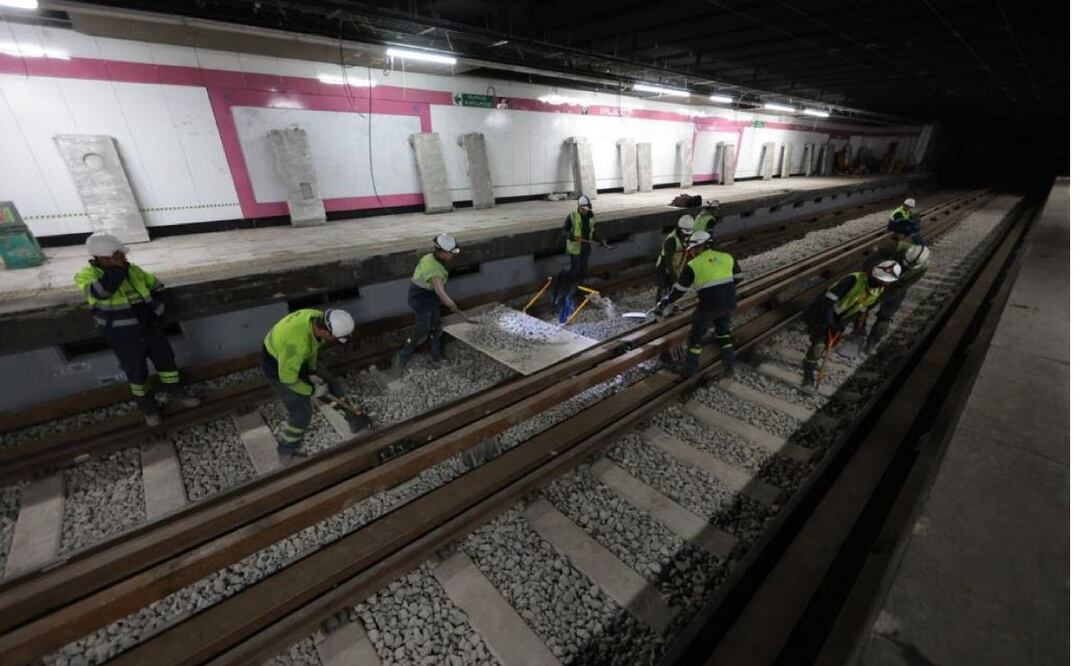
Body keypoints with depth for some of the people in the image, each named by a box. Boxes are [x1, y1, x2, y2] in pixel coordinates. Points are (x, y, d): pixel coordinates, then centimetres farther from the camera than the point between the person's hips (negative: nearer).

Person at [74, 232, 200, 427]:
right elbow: (100, 291, -32)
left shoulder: (133, 270, 2)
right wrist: (117, 268, -24)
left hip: (150, 327, 4)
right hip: (123, 337, -4)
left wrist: (157, 312, 4)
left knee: (166, 359, 12)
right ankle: (146, 405, 26)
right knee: (137, 372, 8)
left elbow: (158, 287, 13)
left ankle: (176, 394, 29)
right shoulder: (87, 274, -10)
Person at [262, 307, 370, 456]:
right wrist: (311, 391, -14)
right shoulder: (296, 342, -44)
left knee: (331, 385, 13)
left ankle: (352, 418, 35)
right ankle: (287, 453, 26)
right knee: (301, 414, 0)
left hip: (298, 358, 7)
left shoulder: (319, 319, -22)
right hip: (277, 367, -7)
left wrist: (312, 372, -4)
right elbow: (287, 377, -29)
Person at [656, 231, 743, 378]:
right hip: (729, 303, 5)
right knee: (724, 332, 26)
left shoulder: (693, 265, -6)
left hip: (708, 306, -5)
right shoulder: (727, 257, 7)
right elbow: (738, 277, 19)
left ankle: (689, 369, 22)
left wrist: (664, 303, 8)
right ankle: (730, 366, 31)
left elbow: (679, 289, -3)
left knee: (696, 335, 12)